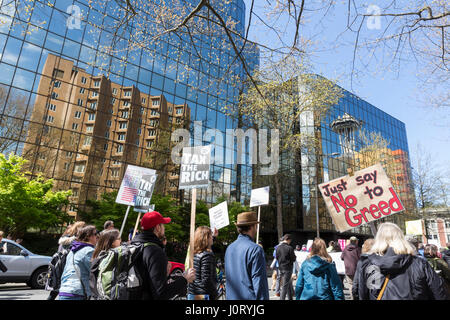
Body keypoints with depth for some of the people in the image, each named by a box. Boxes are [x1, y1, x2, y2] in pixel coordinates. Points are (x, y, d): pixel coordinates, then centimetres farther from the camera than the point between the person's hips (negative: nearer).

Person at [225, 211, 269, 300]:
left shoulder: (229, 248, 6)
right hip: (249, 297, -7)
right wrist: (262, 298, -12)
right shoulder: (255, 249, -16)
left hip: (231, 297, 7)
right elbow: (259, 282, -17)